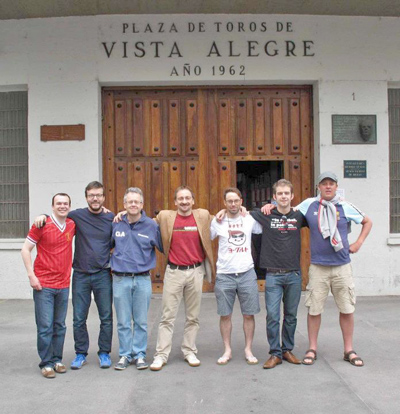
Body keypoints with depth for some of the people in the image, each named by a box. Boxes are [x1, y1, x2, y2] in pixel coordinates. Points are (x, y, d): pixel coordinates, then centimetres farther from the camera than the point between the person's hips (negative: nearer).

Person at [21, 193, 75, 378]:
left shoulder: (72, 225, 4)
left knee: (60, 326, 12)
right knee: (45, 326, -1)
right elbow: (25, 250, -3)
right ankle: (46, 363, 12)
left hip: (63, 285, 4)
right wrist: (31, 275, -9)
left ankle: (57, 360, 24)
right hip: (43, 285, -4)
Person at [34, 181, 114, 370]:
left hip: (103, 275, 0)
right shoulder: (77, 216, -1)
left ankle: (104, 353, 21)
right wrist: (43, 216, -7)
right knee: (79, 318, 6)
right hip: (81, 274, 0)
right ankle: (80, 354, 22)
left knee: (106, 317, 6)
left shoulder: (111, 218, 2)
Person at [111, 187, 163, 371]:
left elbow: (163, 248, 8)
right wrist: (110, 265, 12)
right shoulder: (116, 224, 2)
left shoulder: (151, 225, -1)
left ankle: (139, 355, 21)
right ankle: (125, 355, 21)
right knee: (123, 322, 8)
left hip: (143, 279, -1)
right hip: (120, 279, 1)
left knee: (141, 321, 8)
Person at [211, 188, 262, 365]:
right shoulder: (217, 221, 1)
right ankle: (227, 350, 20)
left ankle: (248, 350, 20)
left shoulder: (250, 219, 4)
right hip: (224, 275, -1)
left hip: (247, 273, 1)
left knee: (249, 314, 5)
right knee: (225, 315, 6)